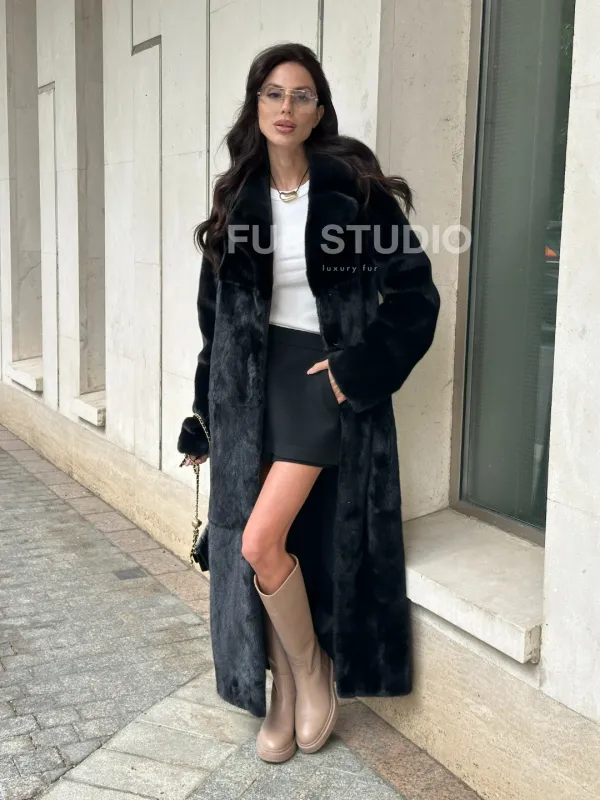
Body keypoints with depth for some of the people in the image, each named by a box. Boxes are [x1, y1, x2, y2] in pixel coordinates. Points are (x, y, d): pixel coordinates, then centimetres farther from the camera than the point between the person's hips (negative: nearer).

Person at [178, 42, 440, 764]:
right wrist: (204, 415, 14)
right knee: (253, 551, 5)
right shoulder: (236, 198, 7)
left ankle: (315, 674, 13)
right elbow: (215, 312, 12)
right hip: (250, 387, 5)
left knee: (261, 542, -14)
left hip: (324, 381, -5)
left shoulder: (353, 186, -6)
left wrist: (361, 367, -13)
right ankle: (284, 700, 23)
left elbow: (415, 292, -4)